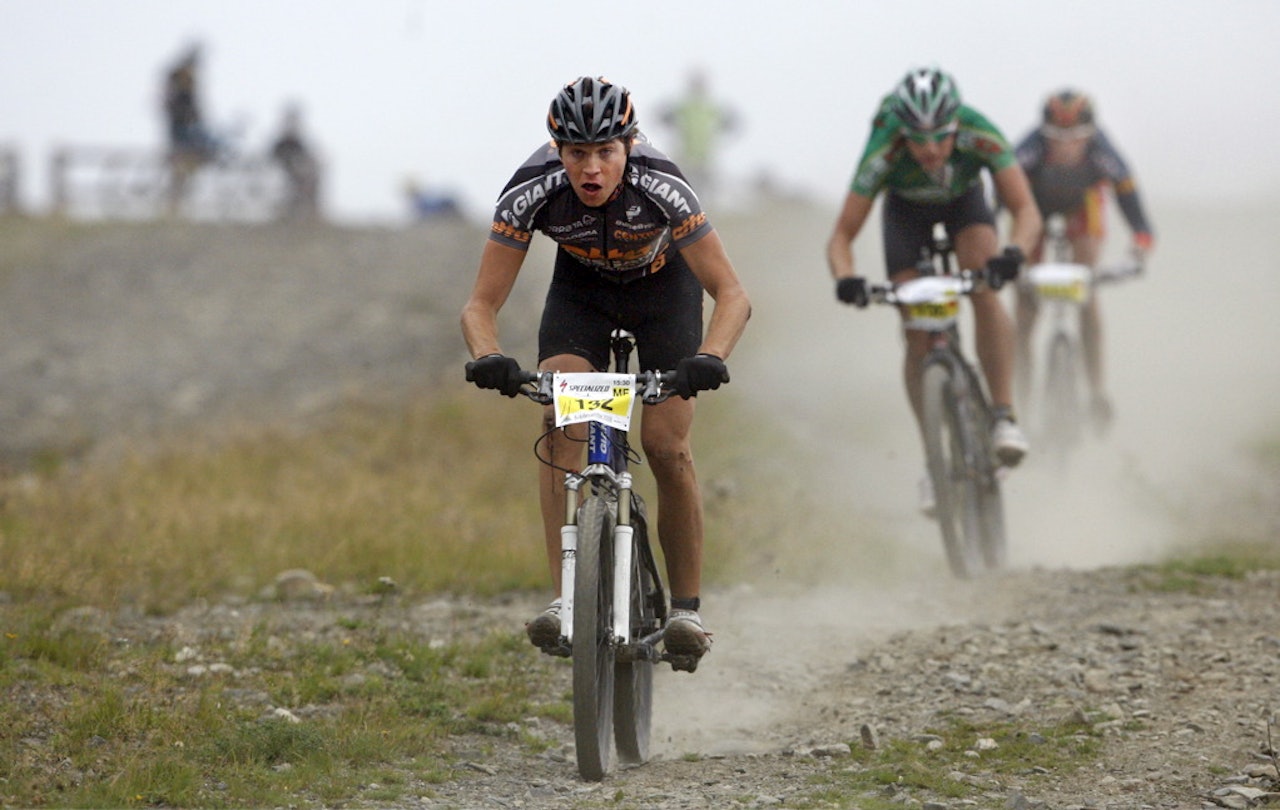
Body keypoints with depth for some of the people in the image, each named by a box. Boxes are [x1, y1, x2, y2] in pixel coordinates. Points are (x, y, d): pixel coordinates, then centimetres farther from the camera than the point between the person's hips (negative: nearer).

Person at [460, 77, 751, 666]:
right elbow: (481, 304, -27)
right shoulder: (532, 191, -32)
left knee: (666, 445, -14)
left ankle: (686, 606, 1)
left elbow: (732, 294, -35)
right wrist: (488, 358, -48)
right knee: (559, 421, -22)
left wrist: (709, 357, -53)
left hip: (664, 285, -2)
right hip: (581, 288, 2)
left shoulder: (660, 188, -36)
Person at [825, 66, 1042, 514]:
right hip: (907, 209, 0)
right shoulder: (883, 153, -39)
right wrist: (846, 278, -53)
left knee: (985, 291, -29)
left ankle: (1004, 417, -25)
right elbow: (842, 235, -32)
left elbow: (1027, 211, -38)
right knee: (919, 336, -9)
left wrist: (1015, 251, -59)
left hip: (964, 199, 0)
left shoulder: (981, 136, -39)